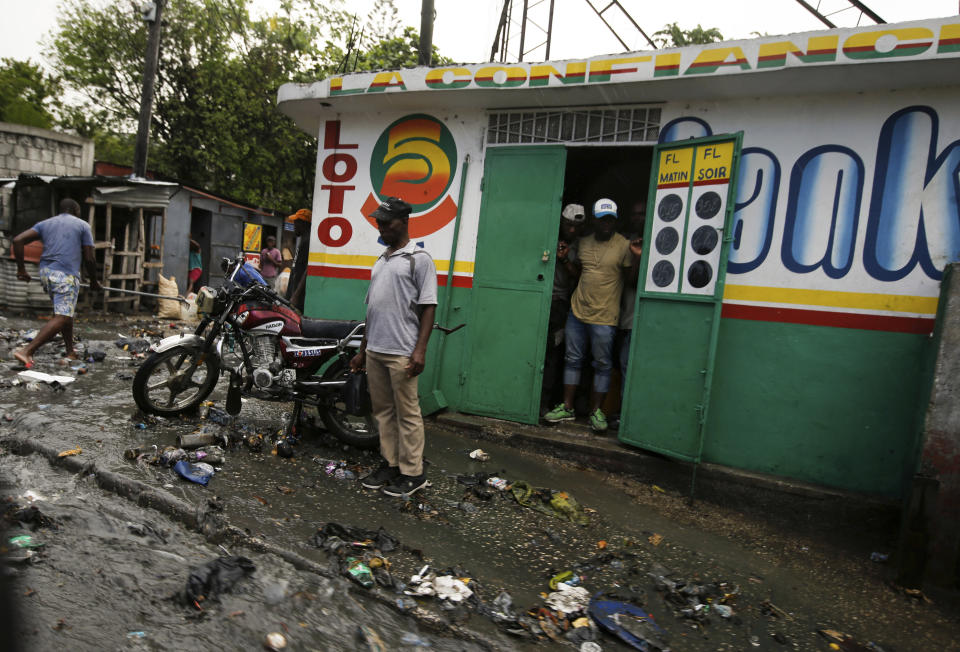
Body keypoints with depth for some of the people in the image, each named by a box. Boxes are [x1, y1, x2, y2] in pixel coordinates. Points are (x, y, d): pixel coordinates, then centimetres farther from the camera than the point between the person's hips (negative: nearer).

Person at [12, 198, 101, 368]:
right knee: (62, 318, -11)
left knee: (66, 312, 21)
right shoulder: (82, 225, 6)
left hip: (46, 271, 7)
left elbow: (18, 240, 3)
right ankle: (27, 351, -23)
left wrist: (21, 269, 8)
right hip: (66, 274, -7)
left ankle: (70, 351, 25)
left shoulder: (45, 223, 18)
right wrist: (93, 281, 13)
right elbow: (89, 259, 0)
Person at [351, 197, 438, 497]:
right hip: (375, 351, 8)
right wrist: (363, 350, 20)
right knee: (383, 410, 14)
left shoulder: (418, 258, -5)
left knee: (407, 414, -1)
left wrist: (420, 350, -20)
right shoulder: (381, 260, 19)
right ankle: (390, 465, 25)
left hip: (402, 353, -8)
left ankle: (412, 473, 9)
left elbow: (428, 307, -11)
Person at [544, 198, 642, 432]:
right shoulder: (583, 242, 11)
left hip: (604, 317, -4)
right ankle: (567, 408, 19)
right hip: (577, 310, 5)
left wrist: (637, 257, -22)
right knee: (572, 359, 9)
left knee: (602, 364, 3)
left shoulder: (624, 245, -3)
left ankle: (596, 411, 15)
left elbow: (631, 277, -6)